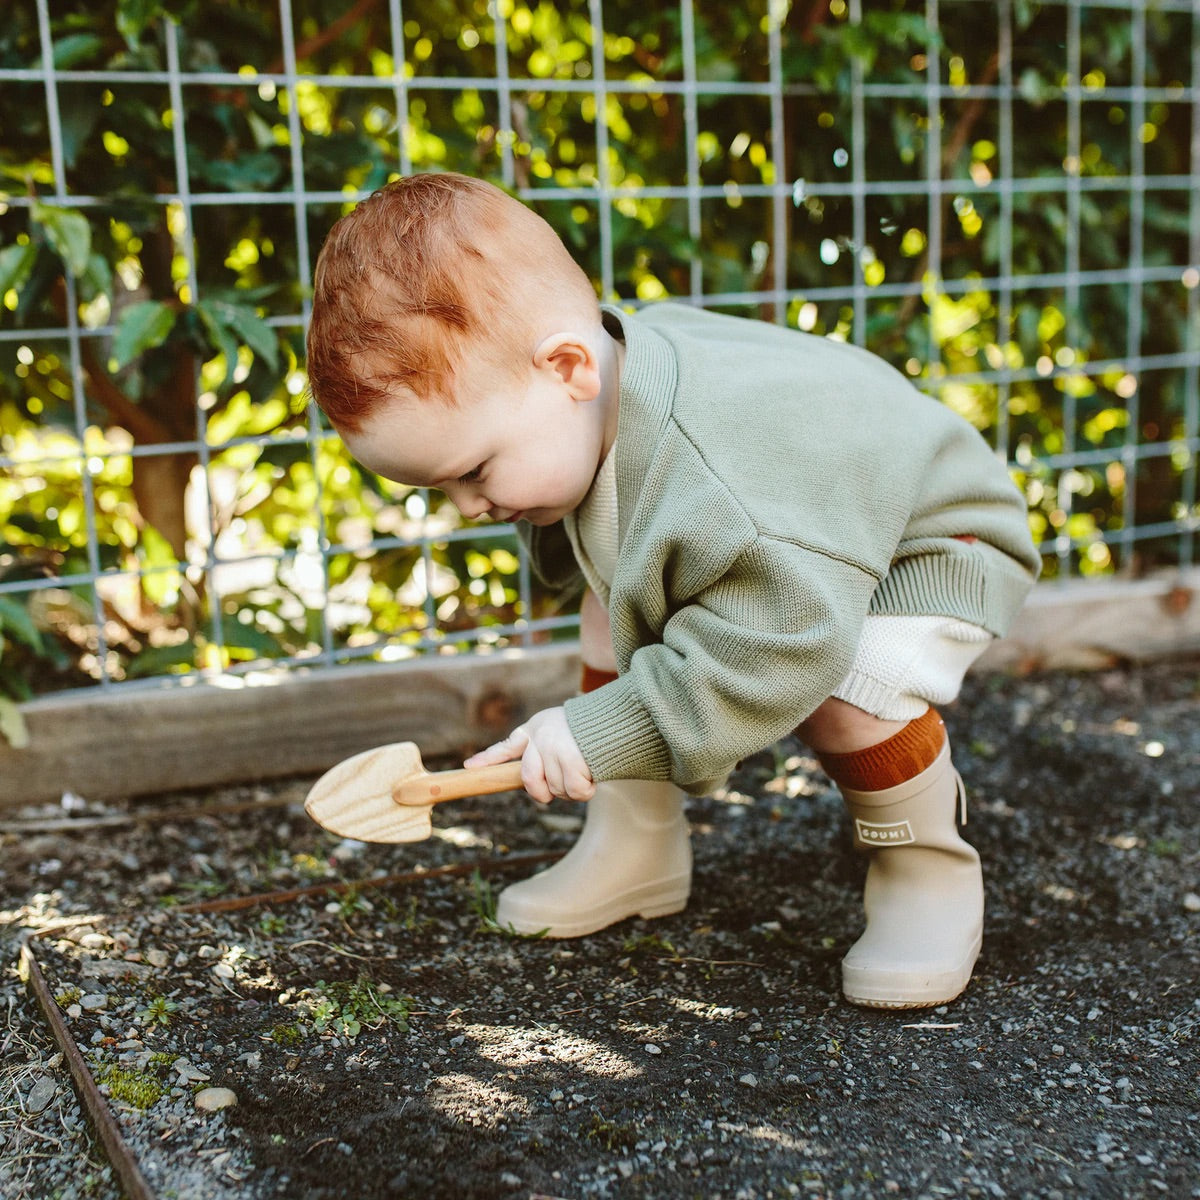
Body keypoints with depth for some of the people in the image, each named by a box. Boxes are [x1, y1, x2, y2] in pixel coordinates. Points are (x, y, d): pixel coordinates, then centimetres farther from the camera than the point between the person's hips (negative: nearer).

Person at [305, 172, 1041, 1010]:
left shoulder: (719, 474, -47)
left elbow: (787, 639, -43)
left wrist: (603, 735, -38)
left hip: (933, 544, -8)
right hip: (776, 542, 9)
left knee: (845, 687, -35)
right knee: (612, 612, -1)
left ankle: (929, 873, -5)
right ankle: (636, 852, 10)